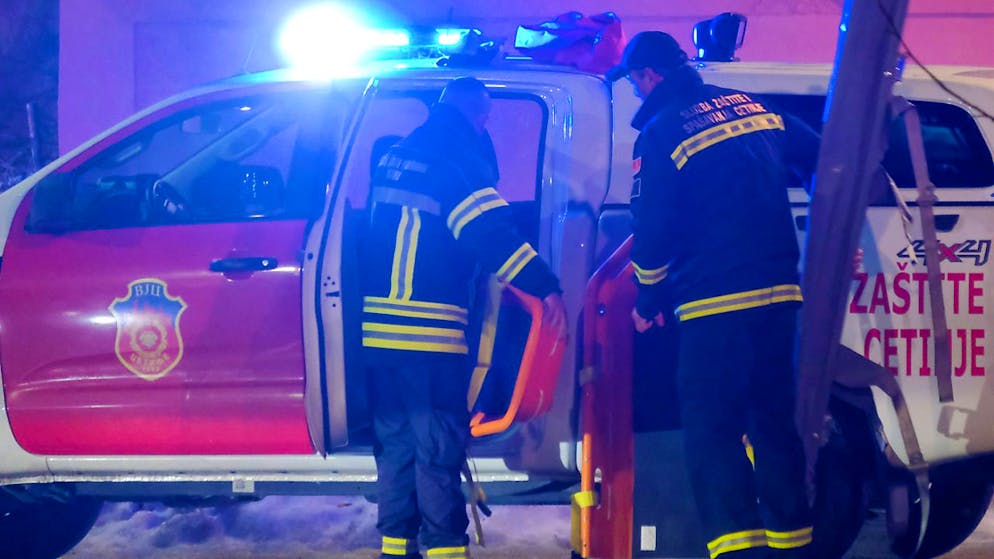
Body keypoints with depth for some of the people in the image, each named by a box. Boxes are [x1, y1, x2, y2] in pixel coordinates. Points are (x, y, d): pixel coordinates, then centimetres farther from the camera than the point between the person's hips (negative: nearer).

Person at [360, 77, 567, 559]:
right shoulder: (462, 160, -9)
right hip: (430, 337, -7)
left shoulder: (393, 158, 15)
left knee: (394, 443, 15)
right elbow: (490, 233, -20)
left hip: (378, 332, 7)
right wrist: (544, 287, -22)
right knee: (438, 449, -3)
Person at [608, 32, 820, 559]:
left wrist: (647, 301, 6)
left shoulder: (661, 132, -6)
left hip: (715, 306, -6)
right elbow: (819, 158, 19)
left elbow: (652, 228, -8)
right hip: (779, 296, 6)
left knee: (710, 428, -2)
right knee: (774, 421, 14)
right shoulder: (754, 107, 12)